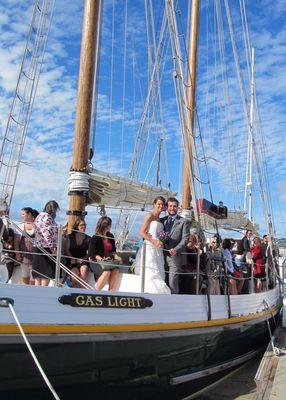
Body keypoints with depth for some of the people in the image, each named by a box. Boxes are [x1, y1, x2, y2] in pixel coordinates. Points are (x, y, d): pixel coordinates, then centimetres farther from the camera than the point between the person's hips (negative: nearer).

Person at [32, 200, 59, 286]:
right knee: (47, 275, -4)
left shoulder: (39, 216, 17)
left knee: (38, 275, 11)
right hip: (47, 248, -10)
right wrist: (53, 248, -18)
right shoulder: (47, 218, -13)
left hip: (37, 248, 10)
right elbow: (47, 235, -19)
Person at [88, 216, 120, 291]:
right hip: (96, 262, -5)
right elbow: (93, 254, -6)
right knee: (107, 272, -33)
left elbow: (114, 250, 23)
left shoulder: (110, 237, 15)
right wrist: (102, 259, -20)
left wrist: (112, 255, 1)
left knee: (116, 271, -26)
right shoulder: (95, 238, -2)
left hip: (109, 262, 5)